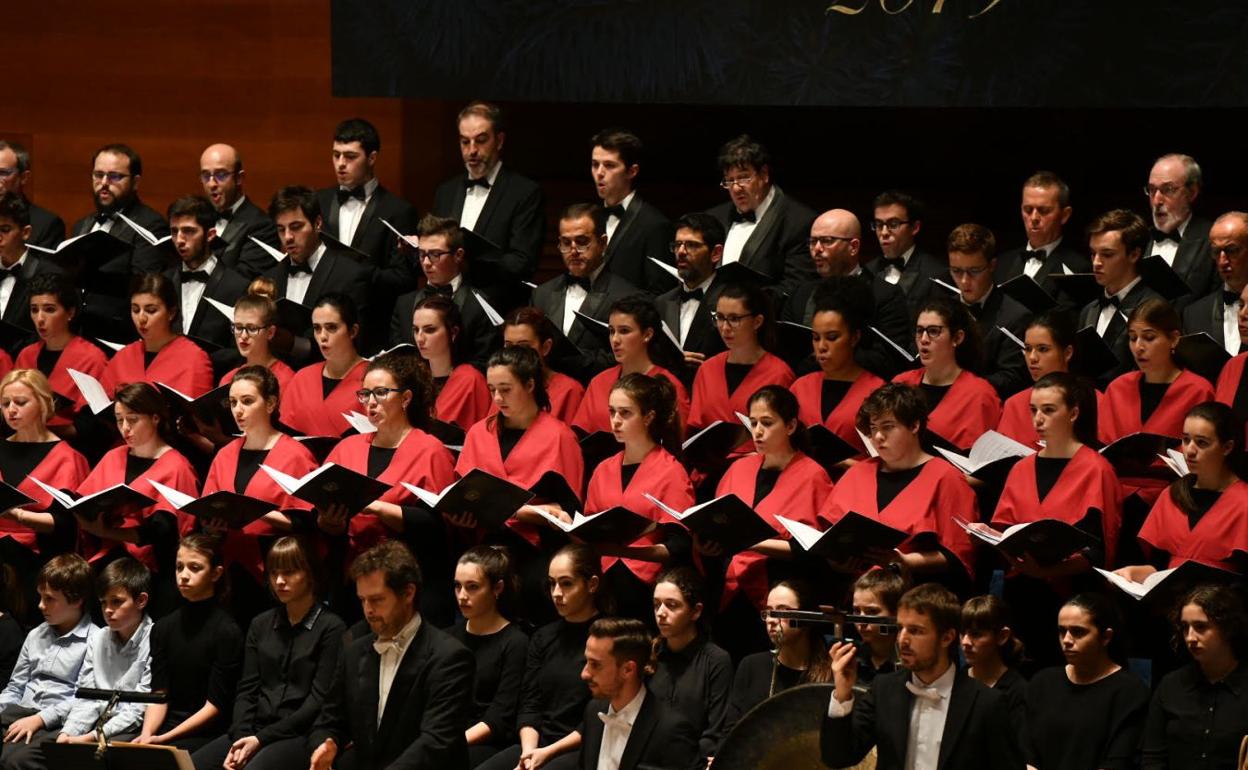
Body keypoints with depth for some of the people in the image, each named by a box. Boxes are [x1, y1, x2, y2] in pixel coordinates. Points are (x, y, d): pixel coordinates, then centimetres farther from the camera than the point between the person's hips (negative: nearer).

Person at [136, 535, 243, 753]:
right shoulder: (164, 627, 13)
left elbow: (215, 705, -7)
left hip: (207, 735, -5)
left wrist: (165, 738, -15)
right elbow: (159, 696, 7)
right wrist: (147, 733, -13)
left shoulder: (227, 631, -5)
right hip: (167, 726, 5)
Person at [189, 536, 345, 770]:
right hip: (255, 730, 6)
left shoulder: (330, 628, -1)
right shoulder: (260, 625, 18)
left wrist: (262, 738, -11)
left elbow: (319, 700, -7)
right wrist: (240, 737, -5)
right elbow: (246, 689, 14)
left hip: (299, 735, -6)